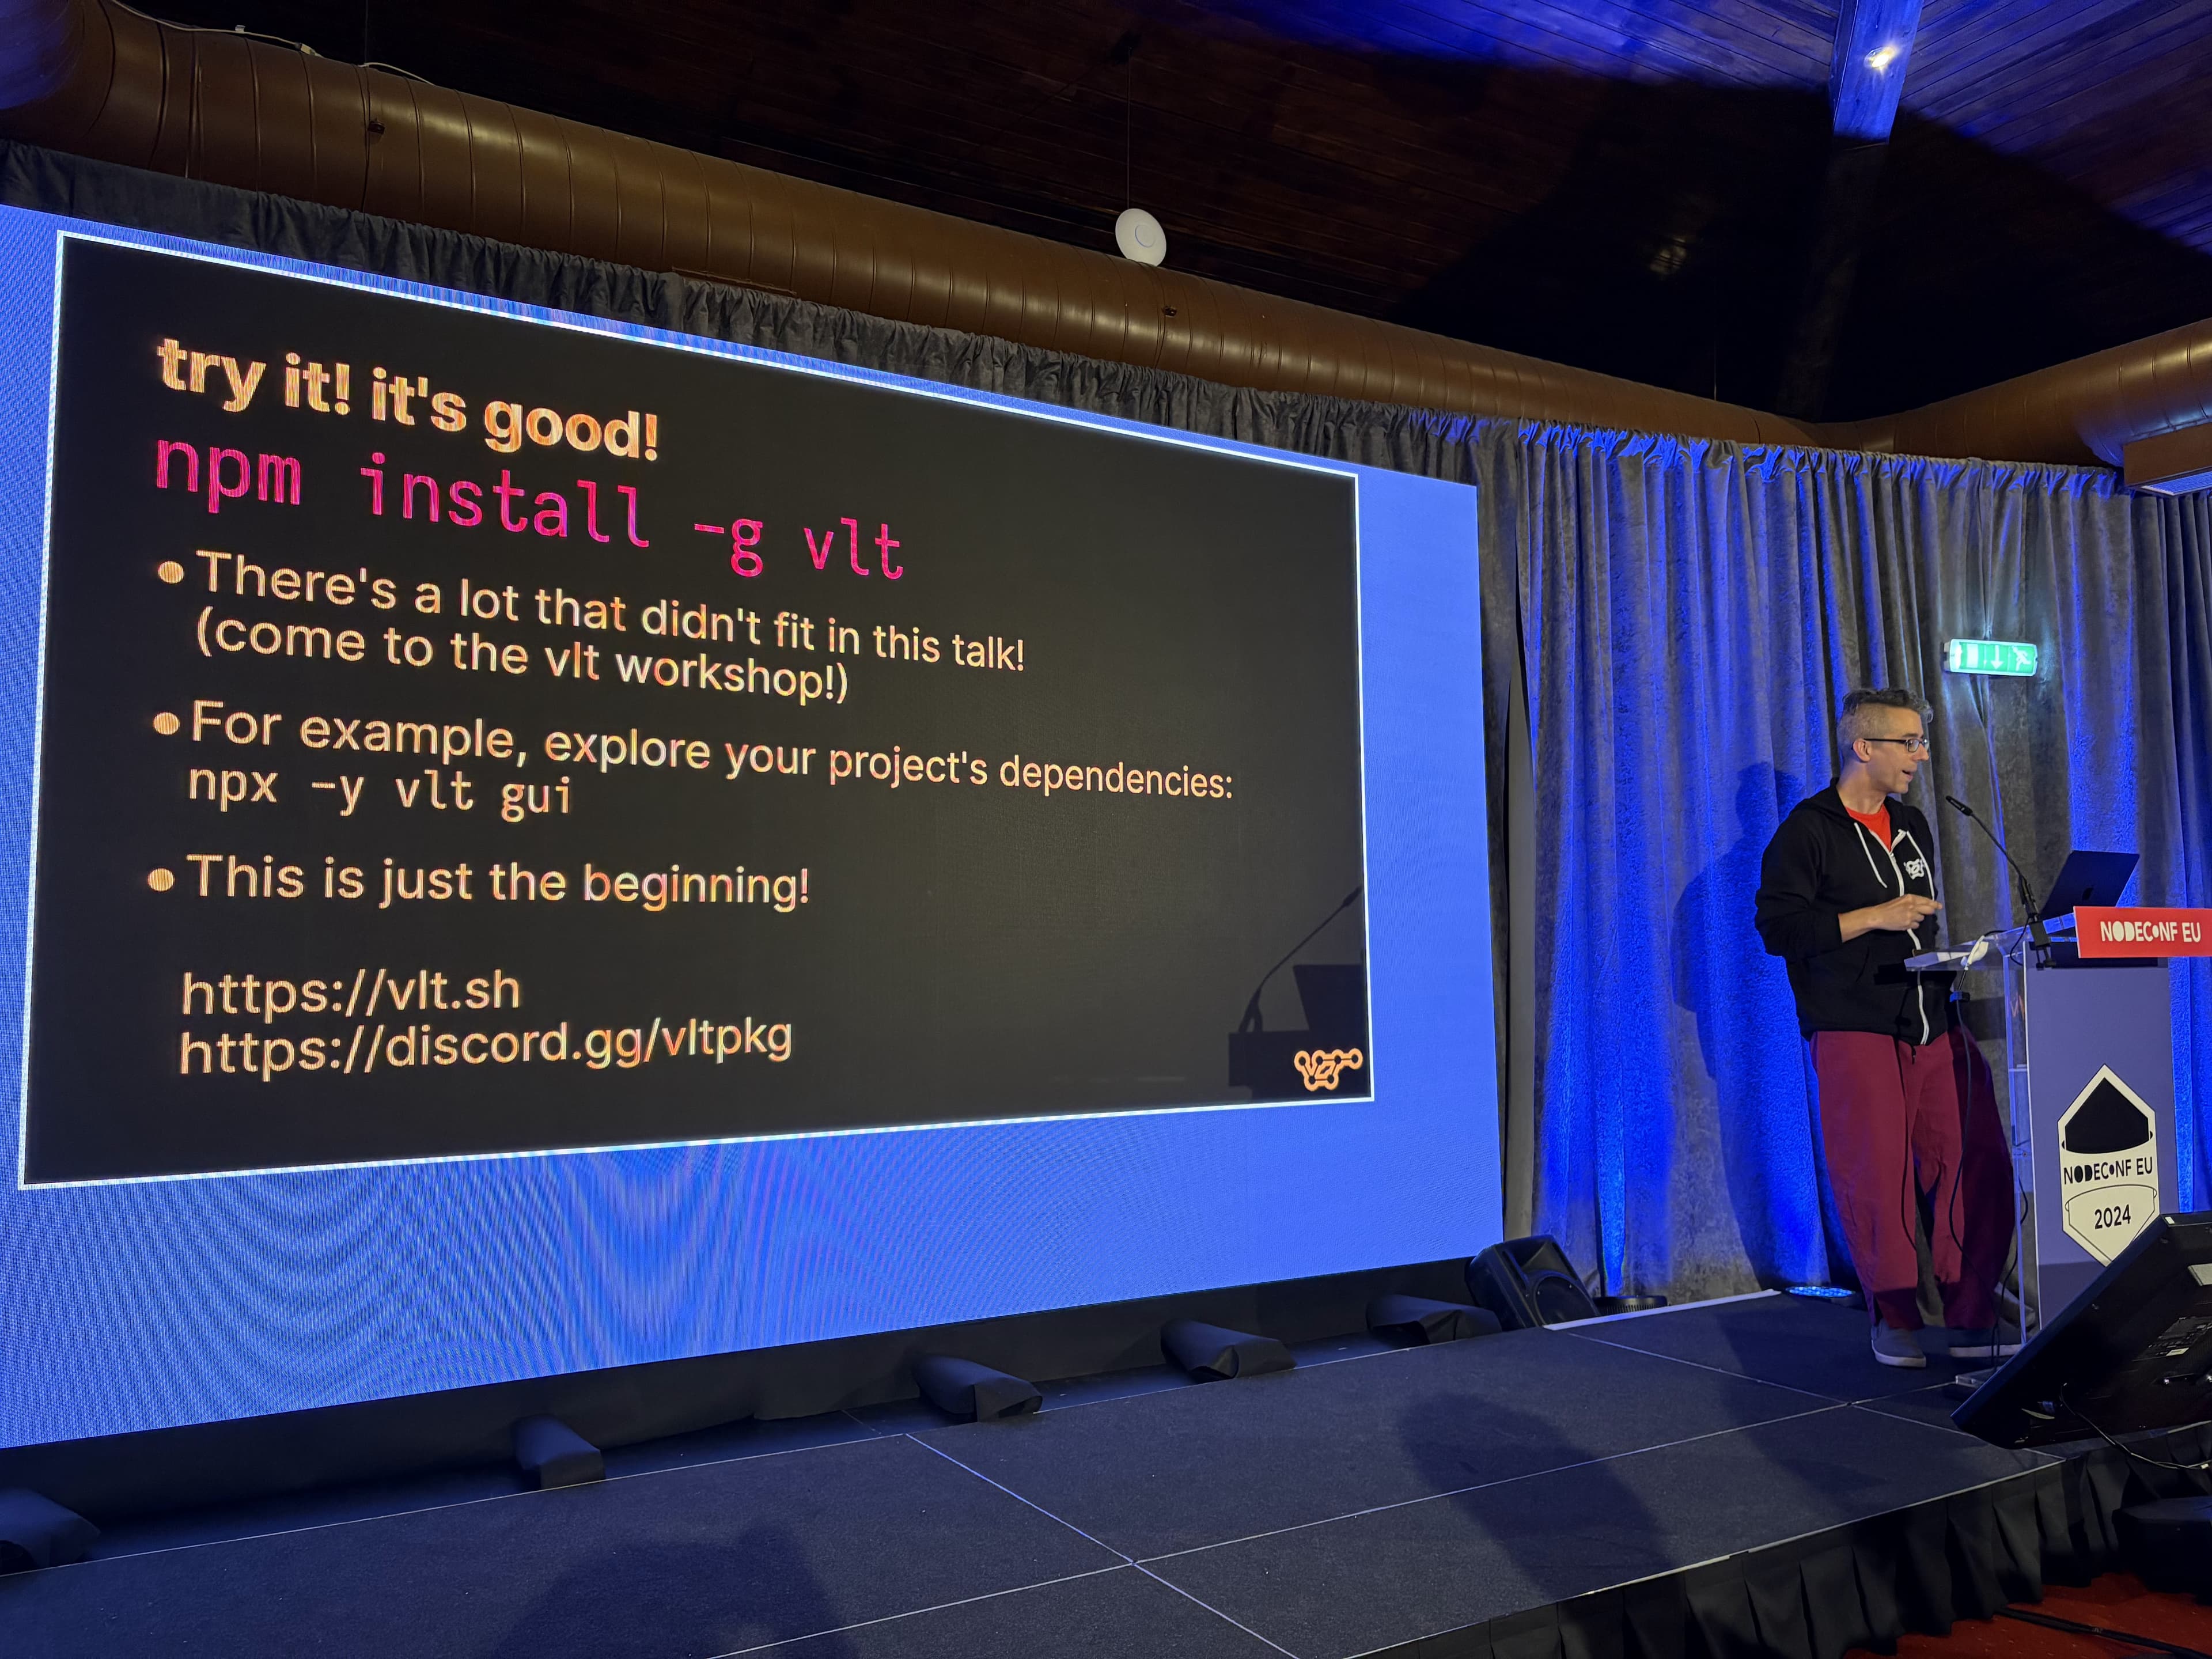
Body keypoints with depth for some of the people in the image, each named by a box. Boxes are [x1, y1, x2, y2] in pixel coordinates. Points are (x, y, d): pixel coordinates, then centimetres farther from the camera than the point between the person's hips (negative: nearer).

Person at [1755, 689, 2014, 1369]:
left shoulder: (1911, 824, 19)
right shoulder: (1808, 829, -4)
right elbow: (1778, 928, -13)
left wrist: (1945, 953, 15)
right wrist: (1875, 917, -15)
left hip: (1933, 1024, 7)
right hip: (1855, 1031, -6)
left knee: (1979, 1164, 0)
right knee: (1877, 1177, -3)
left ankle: (1972, 1321, 10)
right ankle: (1895, 1323, 12)